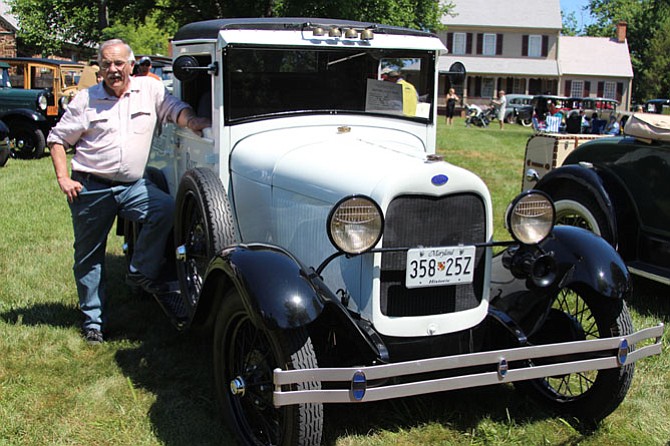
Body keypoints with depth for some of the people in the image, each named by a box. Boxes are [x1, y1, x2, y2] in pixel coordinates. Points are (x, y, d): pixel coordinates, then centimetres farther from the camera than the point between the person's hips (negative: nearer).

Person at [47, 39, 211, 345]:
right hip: (90, 189, 0)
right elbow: (57, 139, 7)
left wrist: (193, 121, -24)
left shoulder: (150, 89, 4)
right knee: (89, 255, 7)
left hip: (132, 186, 1)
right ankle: (92, 319, 23)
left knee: (166, 209, -27)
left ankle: (141, 271, -7)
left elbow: (175, 109, -1)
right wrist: (63, 178, -4)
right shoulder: (86, 99, 2)